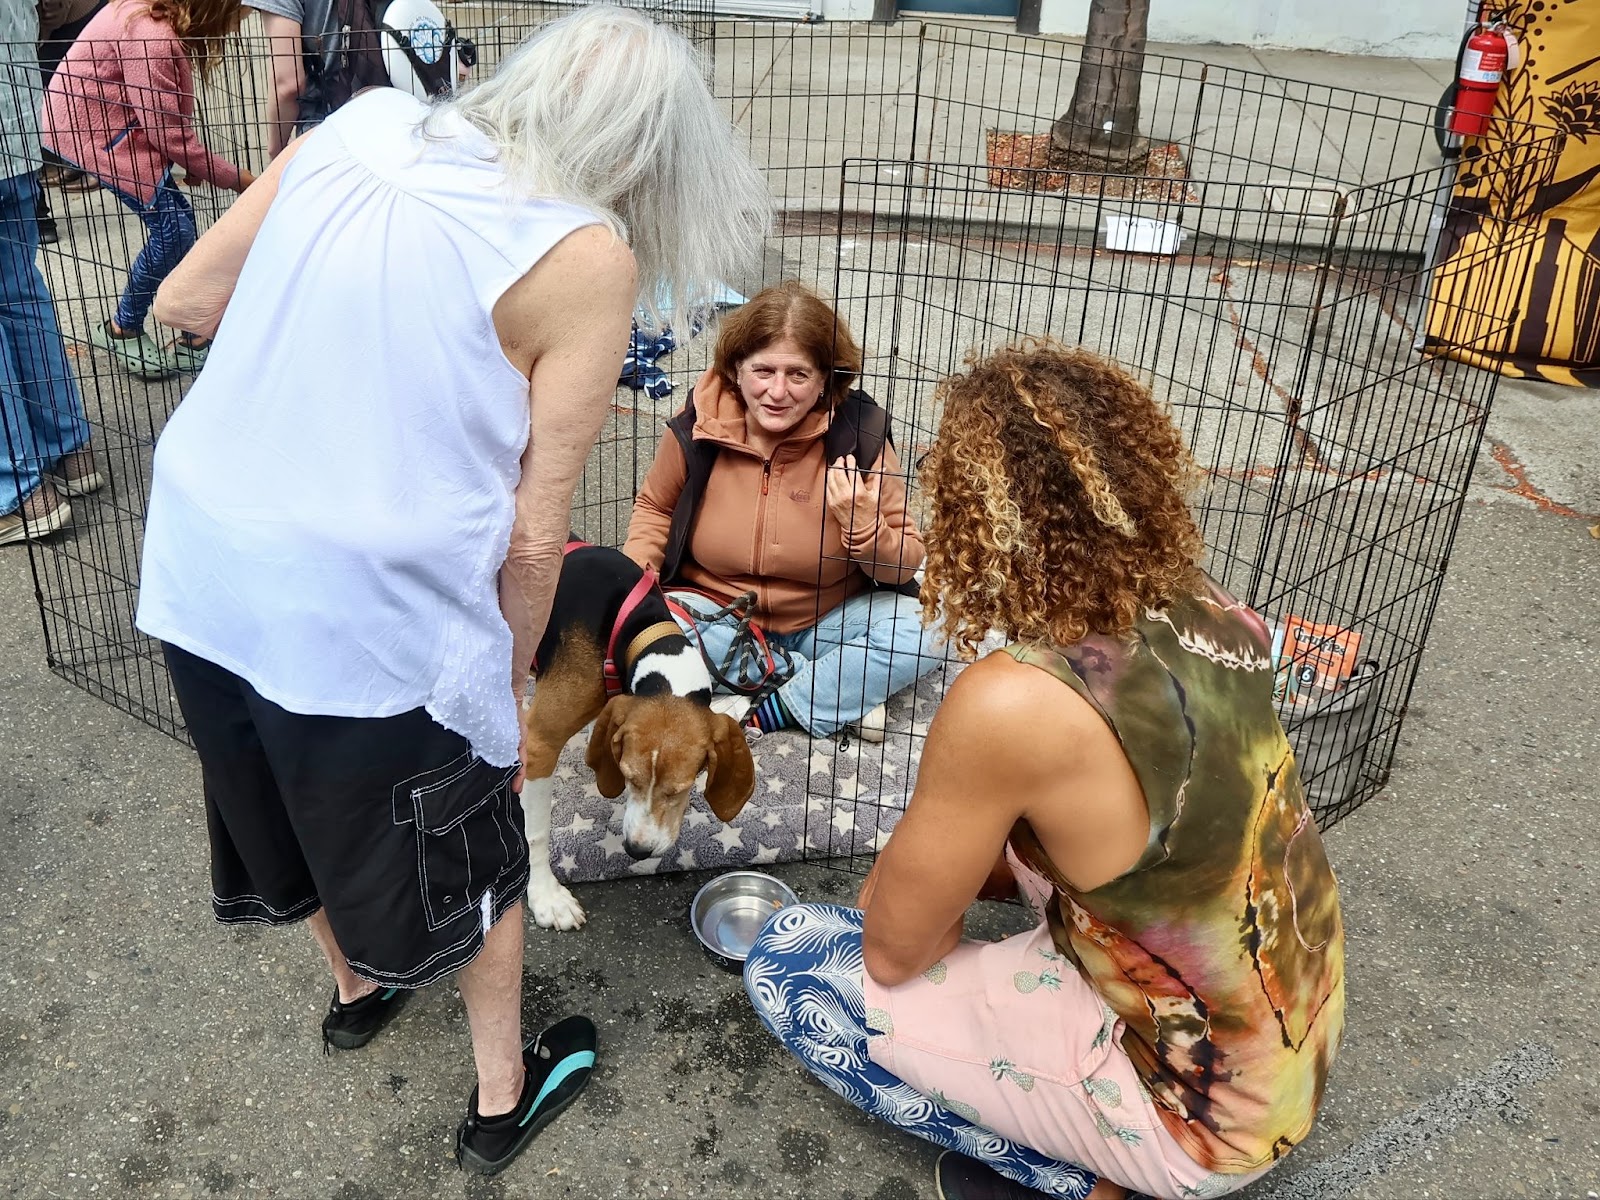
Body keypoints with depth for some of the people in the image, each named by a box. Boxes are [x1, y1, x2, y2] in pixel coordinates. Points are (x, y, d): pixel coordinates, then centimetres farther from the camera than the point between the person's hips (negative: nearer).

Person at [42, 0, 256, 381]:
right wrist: (238, 180, -18)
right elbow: (170, 134, -26)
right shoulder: (150, 36, -29)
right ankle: (123, 331, 6)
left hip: (113, 119, 9)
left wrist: (190, 162, -6)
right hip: (85, 126, -9)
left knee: (177, 222, 5)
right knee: (173, 228, -12)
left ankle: (194, 338, 11)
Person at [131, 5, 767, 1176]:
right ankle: (502, 1097, 42)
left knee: (295, 790, 31)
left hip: (198, 567, 7)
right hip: (368, 607, -6)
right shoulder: (587, 259, -11)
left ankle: (356, 988, 59)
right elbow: (533, 532, -10)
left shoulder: (356, 125, 5)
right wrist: (512, 673, 4)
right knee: (468, 847, 21)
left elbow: (181, 302, 9)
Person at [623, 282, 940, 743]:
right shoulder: (695, 431, -12)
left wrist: (863, 522, -30)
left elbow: (906, 566, -10)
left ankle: (763, 712, -19)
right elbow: (655, 507, 10)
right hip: (719, 613, 1)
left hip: (827, 621, -1)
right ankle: (843, 694, -20)